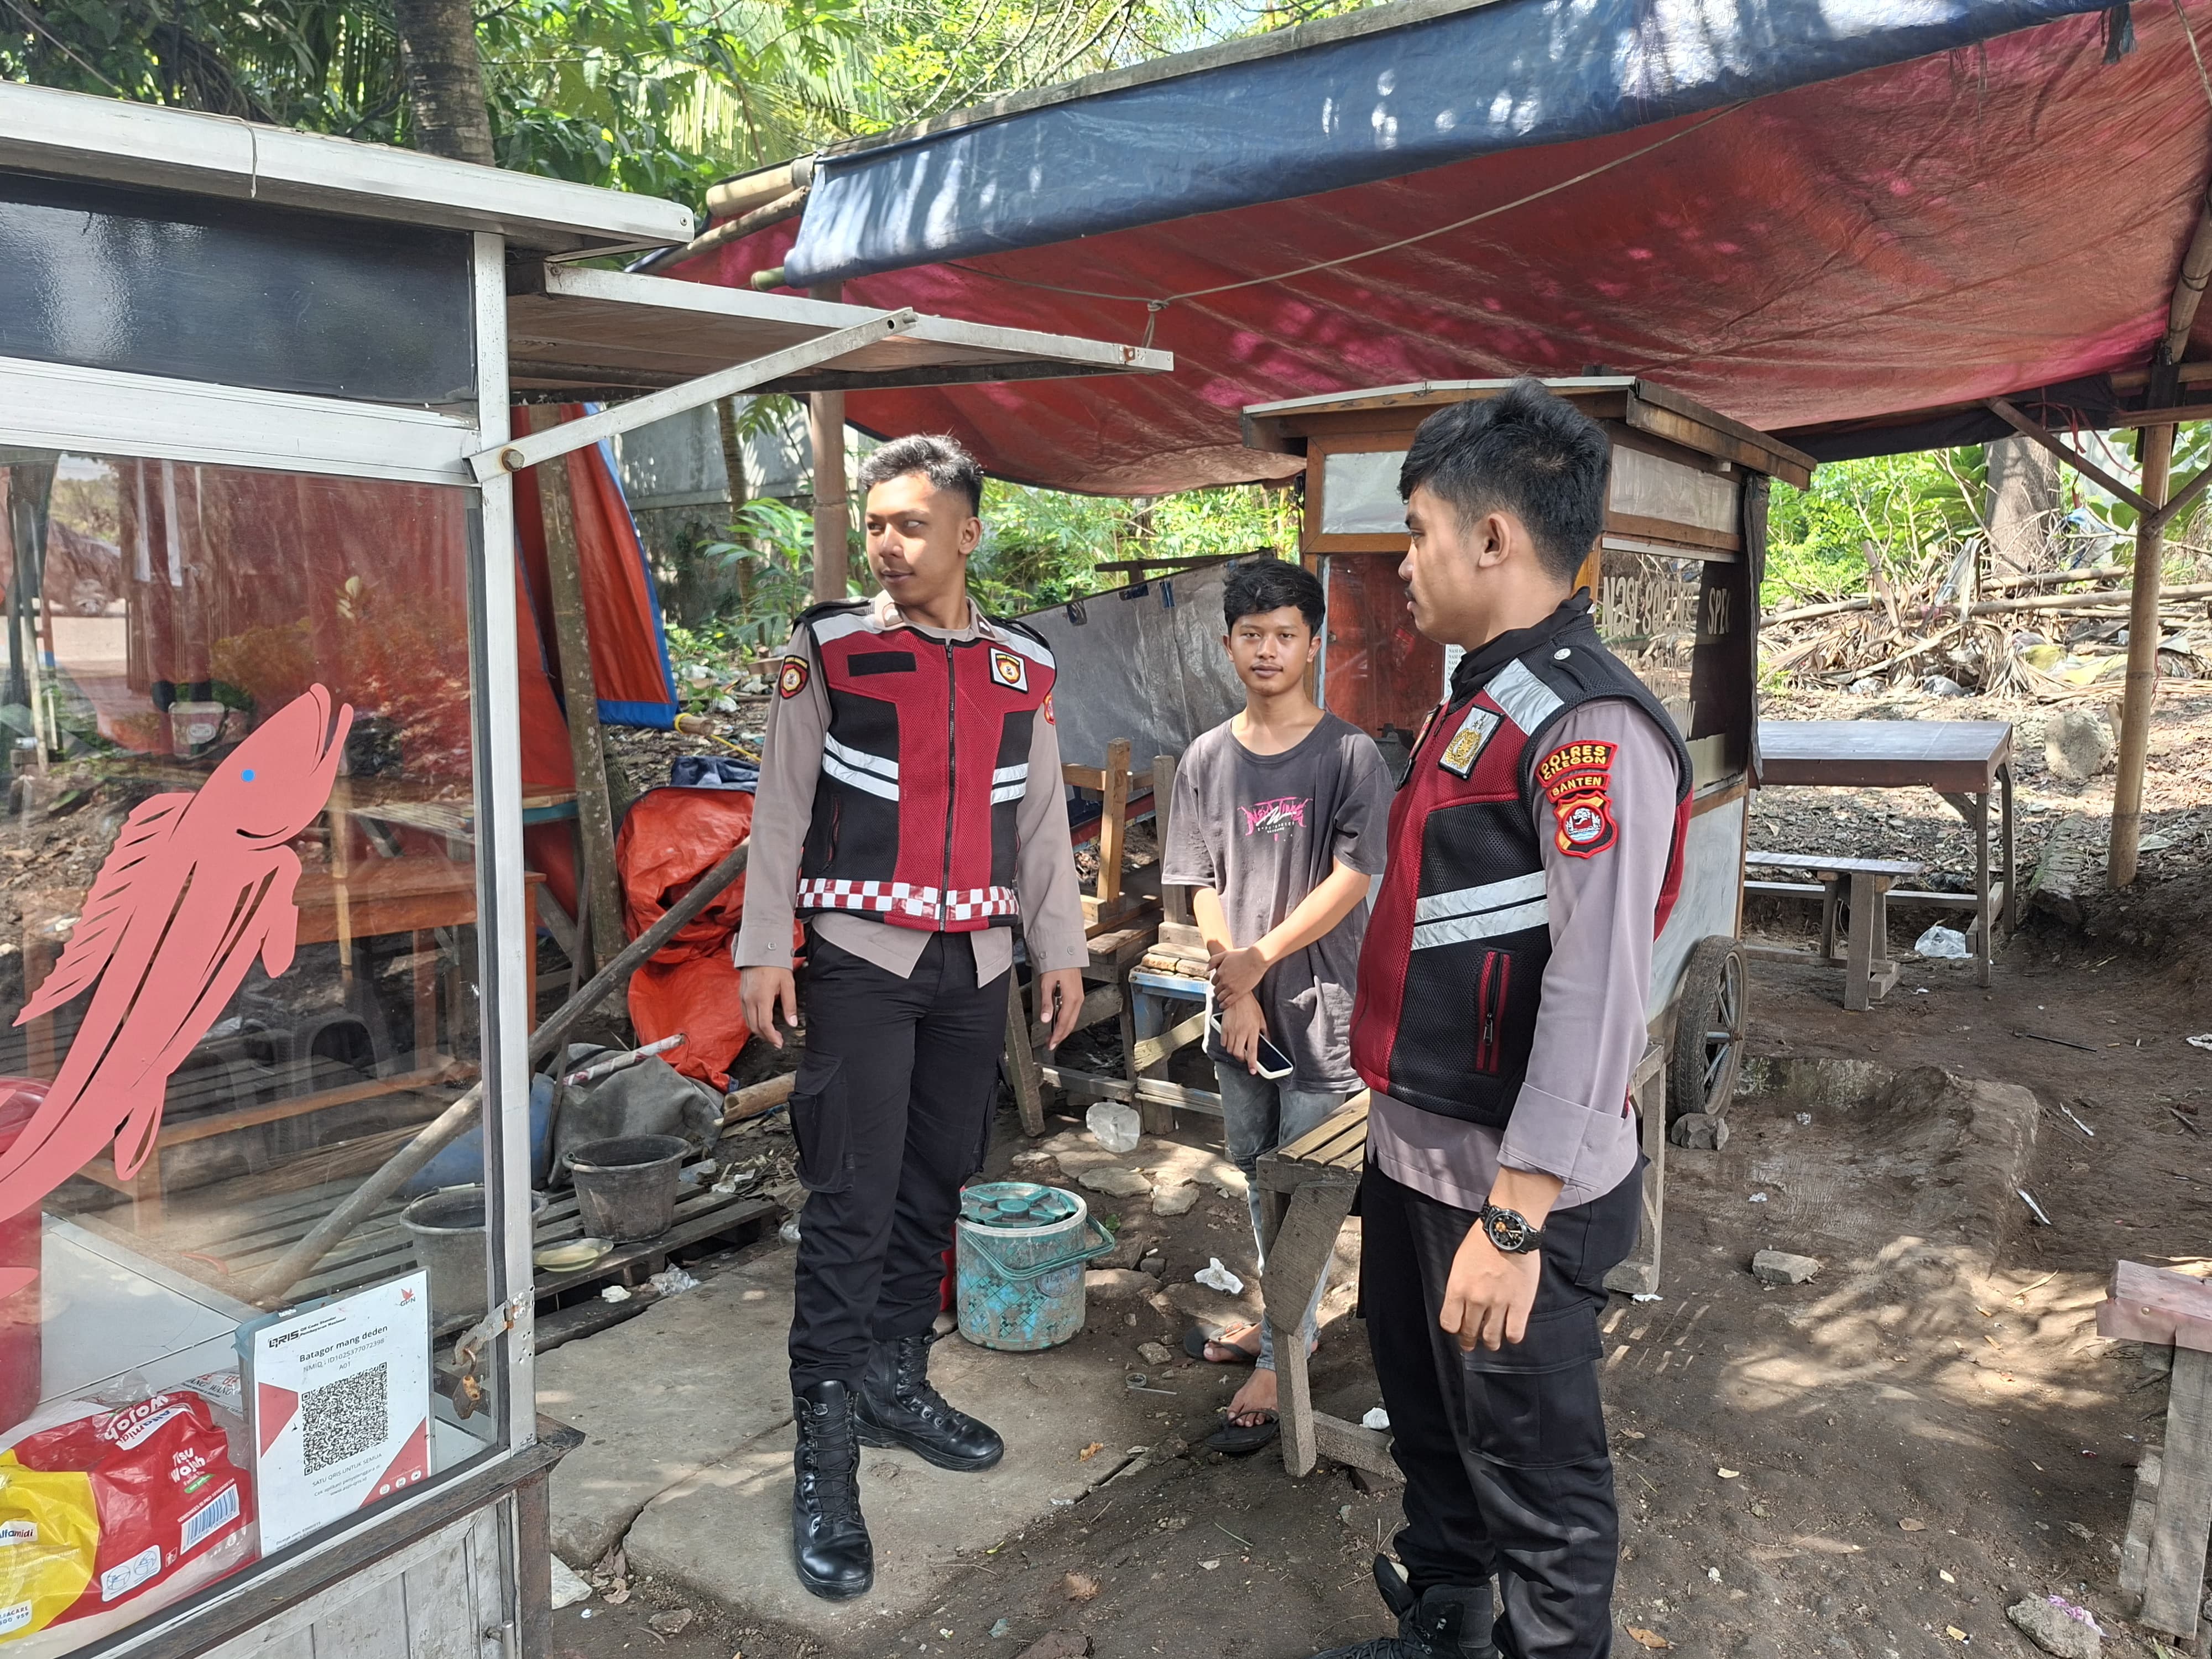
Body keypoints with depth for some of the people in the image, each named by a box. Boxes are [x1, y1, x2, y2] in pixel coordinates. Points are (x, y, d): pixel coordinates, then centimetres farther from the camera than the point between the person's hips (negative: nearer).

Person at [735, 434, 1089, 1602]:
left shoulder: (1024, 666, 7)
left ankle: (896, 1383, 30)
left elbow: (1041, 819, 12)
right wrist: (762, 949, -6)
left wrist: (1062, 949, 11)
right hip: (860, 959, -4)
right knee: (852, 1206, -4)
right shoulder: (828, 647, -3)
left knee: (934, 1189, 12)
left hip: (976, 966, 4)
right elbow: (781, 805, -2)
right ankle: (825, 1451, 7)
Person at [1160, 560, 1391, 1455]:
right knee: (1257, 1179, 18)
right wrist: (1234, 991, -7)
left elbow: (1351, 881, -13)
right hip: (1241, 1008, 5)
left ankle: (1278, 1365, 14)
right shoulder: (1206, 758, 3)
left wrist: (1257, 959, -13)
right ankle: (1280, 1318, 36)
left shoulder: (1349, 754, -9)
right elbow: (1203, 886, 2)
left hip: (1321, 1003, -4)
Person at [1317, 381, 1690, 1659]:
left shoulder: (1591, 726, -21)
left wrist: (1515, 1218, -25)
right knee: (1427, 1421, 26)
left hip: (1512, 1185, -9)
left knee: (1533, 1471, 10)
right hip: (1413, 1155, 10)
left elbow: (1594, 994, -26)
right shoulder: (1479, 701, 9)